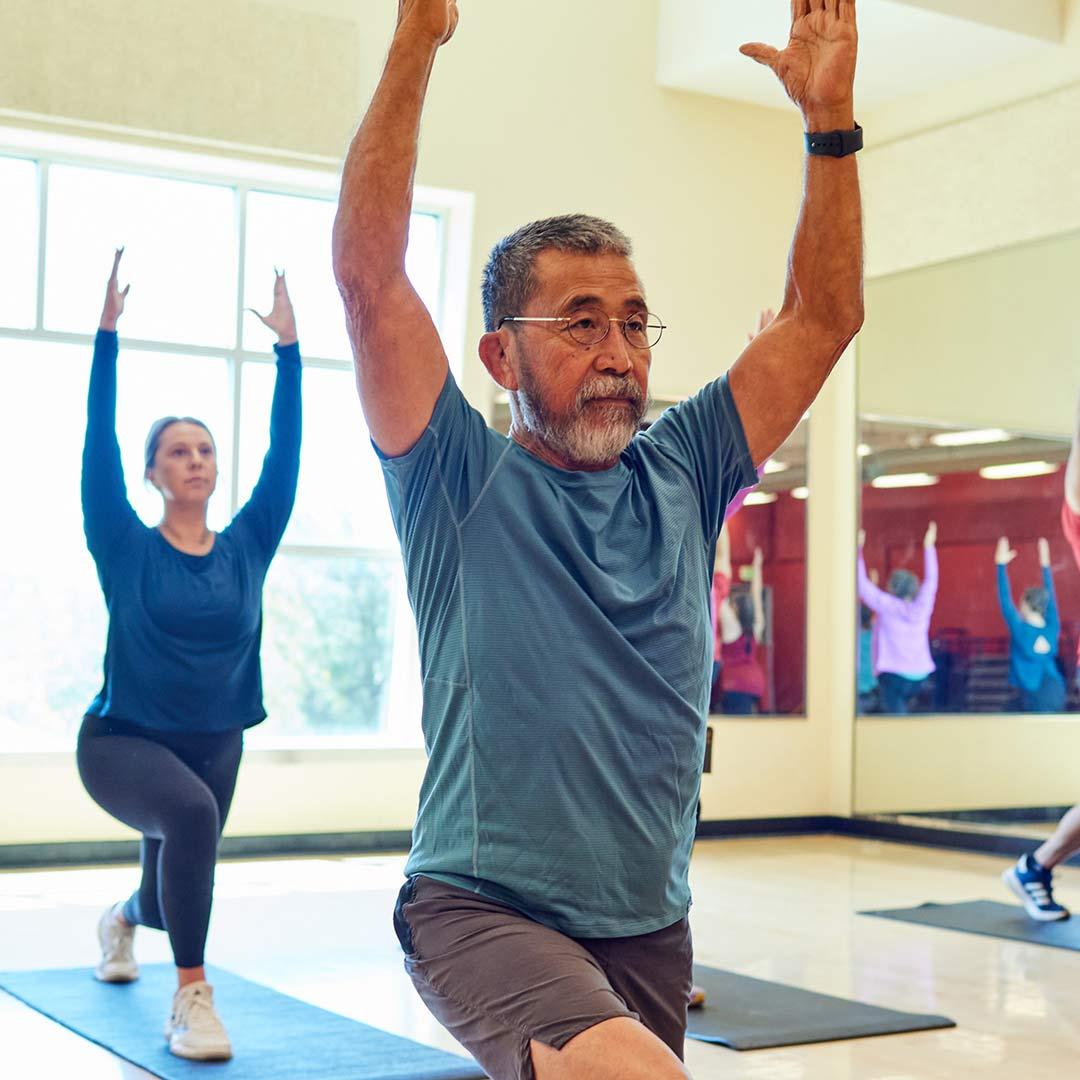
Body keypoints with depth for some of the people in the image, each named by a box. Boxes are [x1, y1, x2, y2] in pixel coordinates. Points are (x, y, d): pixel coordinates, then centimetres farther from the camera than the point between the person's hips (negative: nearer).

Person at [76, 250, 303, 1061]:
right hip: (123, 741, -4)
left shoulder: (247, 548, -3)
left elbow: (285, 455, -6)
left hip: (215, 744, 4)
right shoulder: (126, 550, -9)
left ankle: (121, 922, 62)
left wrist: (289, 348, -9)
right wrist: (107, 336, -21)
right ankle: (192, 997, -27)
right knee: (191, 812, -37)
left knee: (169, 890, 22)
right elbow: (98, 448, -17)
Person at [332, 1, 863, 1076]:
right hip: (483, 907, -6)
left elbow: (822, 316, 5)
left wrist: (830, 112, -2)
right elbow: (368, 274, -16)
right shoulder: (463, 480, -5)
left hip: (649, 925, 6)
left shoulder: (680, 475, 7)